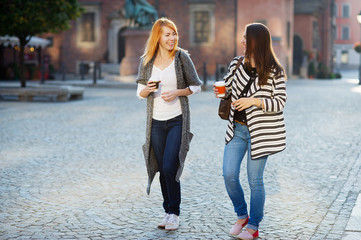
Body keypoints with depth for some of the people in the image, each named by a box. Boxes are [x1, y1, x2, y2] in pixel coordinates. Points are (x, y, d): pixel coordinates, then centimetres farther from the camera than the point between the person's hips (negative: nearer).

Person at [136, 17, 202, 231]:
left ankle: (174, 213, 5)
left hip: (178, 121, -3)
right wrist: (148, 89, -13)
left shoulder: (182, 57, -4)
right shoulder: (147, 61, 3)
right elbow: (140, 93, 9)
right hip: (157, 122, 3)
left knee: (170, 167, -11)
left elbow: (196, 86, 2)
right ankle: (168, 212, 22)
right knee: (163, 169, 9)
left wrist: (177, 92, -14)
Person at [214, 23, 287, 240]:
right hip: (237, 128, 5)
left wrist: (254, 101, -22)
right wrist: (221, 92, -5)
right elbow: (229, 87, 18)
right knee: (229, 175, 1)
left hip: (260, 132, -5)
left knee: (255, 179, 2)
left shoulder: (274, 71, -9)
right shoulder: (237, 64, 6)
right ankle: (242, 216, 25)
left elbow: (280, 102, -10)